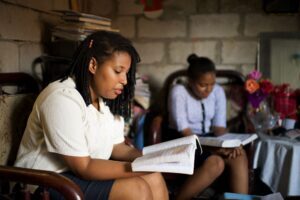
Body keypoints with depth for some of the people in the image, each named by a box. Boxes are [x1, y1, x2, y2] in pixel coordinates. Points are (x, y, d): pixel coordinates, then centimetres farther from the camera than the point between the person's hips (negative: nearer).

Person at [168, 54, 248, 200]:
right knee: (216, 163, -32)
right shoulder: (178, 92, -15)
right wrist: (210, 148, -32)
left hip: (208, 139, 5)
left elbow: (219, 126, -2)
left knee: (239, 155, -24)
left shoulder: (218, 91, 0)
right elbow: (183, 131, -20)